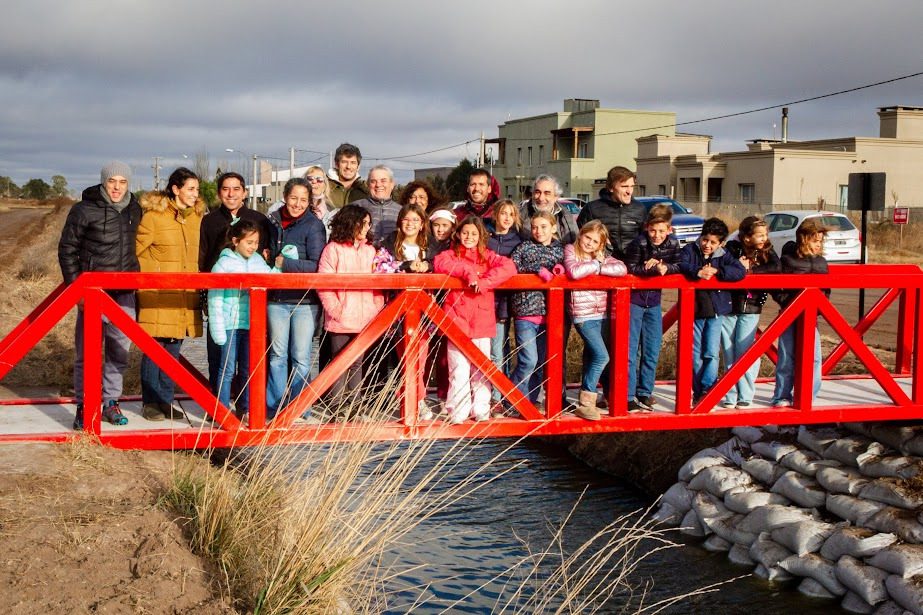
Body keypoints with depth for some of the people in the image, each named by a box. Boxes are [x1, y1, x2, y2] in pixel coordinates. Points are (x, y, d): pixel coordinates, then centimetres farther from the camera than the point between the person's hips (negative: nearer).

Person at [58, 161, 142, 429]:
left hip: (124, 293, 4)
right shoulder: (84, 210, -6)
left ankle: (111, 402, 18)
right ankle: (84, 406, 9)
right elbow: (67, 249, -3)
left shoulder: (134, 210, 8)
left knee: (120, 349, 7)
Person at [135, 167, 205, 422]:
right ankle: (150, 402, 10)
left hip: (184, 295, 5)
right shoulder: (153, 215, -7)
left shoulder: (197, 216, 11)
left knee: (173, 349, 9)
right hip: (157, 294, -5)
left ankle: (165, 400, 18)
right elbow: (137, 252, -4)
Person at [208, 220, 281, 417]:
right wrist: (218, 330, -11)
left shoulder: (259, 261, 7)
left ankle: (244, 409, 23)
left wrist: (277, 267, -1)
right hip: (230, 324, -5)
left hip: (251, 323, 5)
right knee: (228, 369, 0)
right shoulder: (224, 264, -7)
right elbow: (215, 299, -7)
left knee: (248, 369, 12)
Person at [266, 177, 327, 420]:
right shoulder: (273, 222, 9)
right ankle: (274, 406, 14)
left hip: (305, 300, -4)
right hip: (277, 299, 4)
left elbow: (316, 265, -12)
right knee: (277, 354, 7)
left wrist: (285, 263, -14)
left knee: (301, 357, 1)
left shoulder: (314, 226, -5)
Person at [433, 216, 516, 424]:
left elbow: (509, 267, -6)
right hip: (457, 320, -2)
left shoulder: (488, 256, 11)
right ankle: (458, 412, 1)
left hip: (482, 322, 2)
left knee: (481, 369, 6)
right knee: (459, 370, -5)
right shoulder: (451, 255, 9)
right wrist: (468, 272, -21)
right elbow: (440, 264, -14)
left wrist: (483, 282, -17)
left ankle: (481, 410, 14)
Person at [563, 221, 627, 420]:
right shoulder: (571, 250, -2)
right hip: (583, 314, -6)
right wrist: (596, 265, -10)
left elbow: (622, 268, -6)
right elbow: (574, 271, -22)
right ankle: (585, 403, -8)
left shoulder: (602, 256, 11)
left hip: (601, 314, 6)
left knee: (592, 356, 14)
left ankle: (586, 400, 26)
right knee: (601, 356, -16)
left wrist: (599, 266, -14)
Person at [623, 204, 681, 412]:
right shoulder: (638, 243, -19)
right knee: (631, 350, -6)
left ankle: (644, 392, 21)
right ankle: (628, 396, -3)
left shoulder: (672, 243, -4)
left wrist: (665, 267, -21)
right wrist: (652, 268, -26)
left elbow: (678, 266, -2)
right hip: (633, 300, -5)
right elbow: (630, 269, -20)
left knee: (652, 351, 10)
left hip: (653, 301, 5)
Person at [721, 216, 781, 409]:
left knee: (745, 351, -6)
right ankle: (730, 395, 11)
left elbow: (777, 267, -18)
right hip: (727, 306, 0)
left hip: (750, 308, 0)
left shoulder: (766, 251, 0)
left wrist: (750, 269, -22)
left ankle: (745, 396, 2)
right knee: (729, 353, 4)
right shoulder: (732, 248, -5)